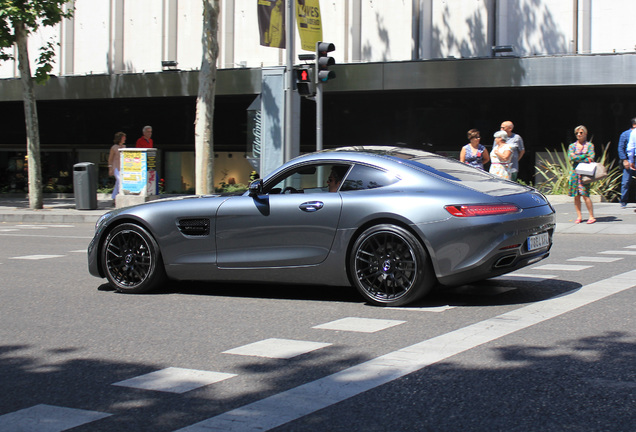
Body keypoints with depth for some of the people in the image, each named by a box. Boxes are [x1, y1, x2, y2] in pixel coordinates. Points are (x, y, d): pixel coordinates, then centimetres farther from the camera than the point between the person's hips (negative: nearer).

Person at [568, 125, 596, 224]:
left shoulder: (589, 145, 8)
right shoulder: (572, 146, 13)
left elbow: (591, 158, -5)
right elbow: (571, 158, -3)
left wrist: (577, 158, -8)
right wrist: (585, 156, -5)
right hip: (574, 172, 3)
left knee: (585, 195, -12)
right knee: (576, 196, 0)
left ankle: (592, 216, -7)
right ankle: (579, 216, 7)